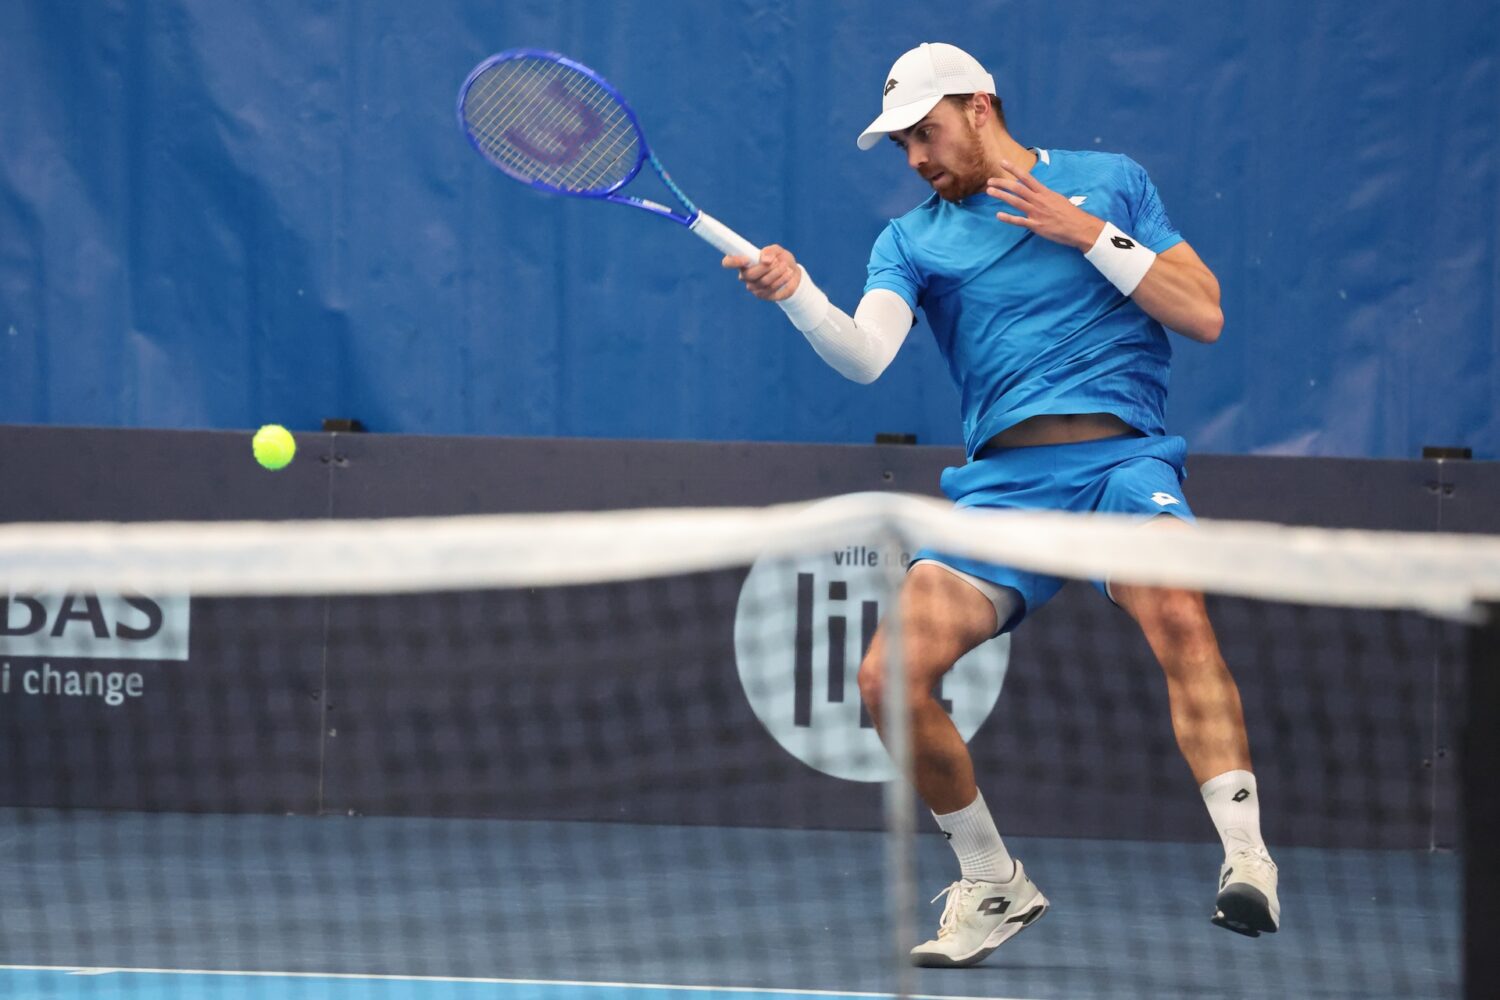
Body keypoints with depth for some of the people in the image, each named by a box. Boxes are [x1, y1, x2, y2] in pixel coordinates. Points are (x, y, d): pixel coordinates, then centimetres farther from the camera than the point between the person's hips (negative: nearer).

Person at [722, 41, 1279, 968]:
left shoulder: (1110, 181, 12)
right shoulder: (912, 240, 15)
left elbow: (1205, 314, 4)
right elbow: (866, 354, -3)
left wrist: (1087, 234, -4)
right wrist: (797, 293, -23)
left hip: (1121, 455, -3)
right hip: (1004, 479, 3)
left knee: (1178, 612, -35)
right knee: (891, 681, -13)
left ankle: (1247, 861, -36)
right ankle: (993, 884, 8)